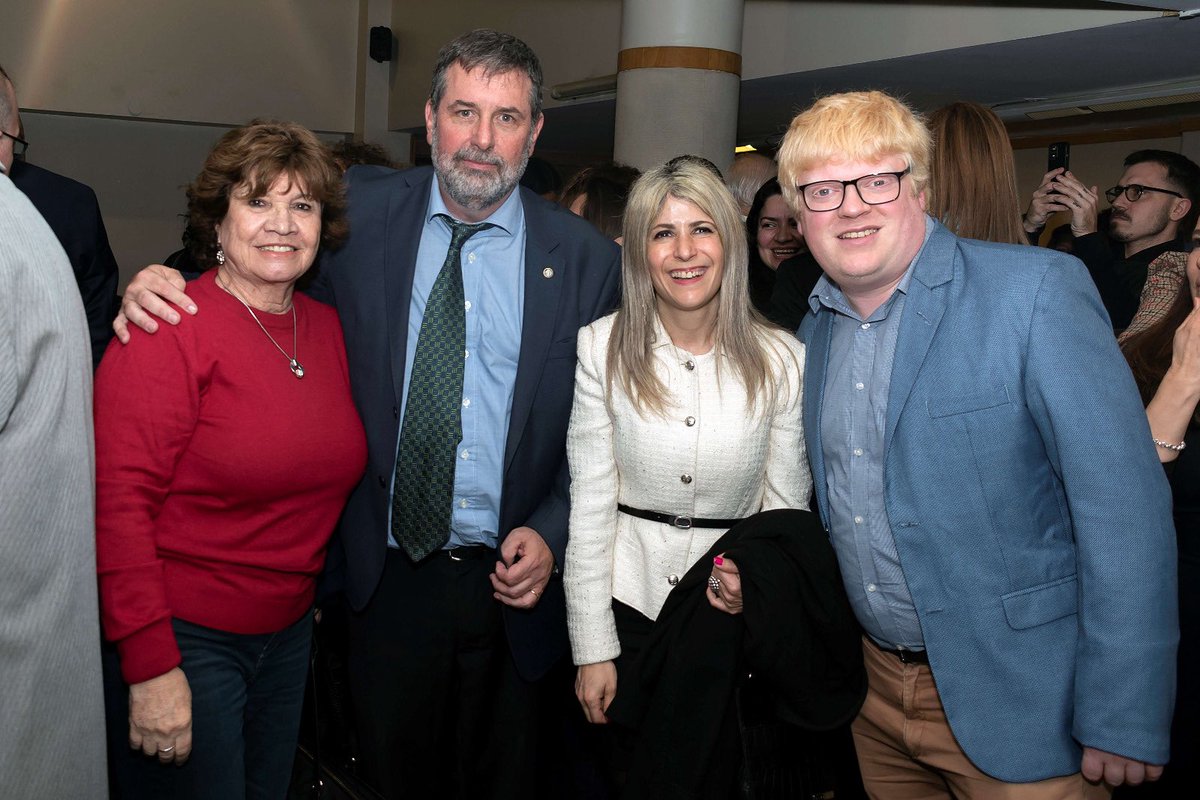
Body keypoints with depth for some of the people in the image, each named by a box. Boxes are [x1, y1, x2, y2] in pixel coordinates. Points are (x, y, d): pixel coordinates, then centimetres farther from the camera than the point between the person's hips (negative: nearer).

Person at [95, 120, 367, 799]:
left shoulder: (327, 328, 4)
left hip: (290, 633, 7)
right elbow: (118, 500, -20)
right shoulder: (169, 328, -17)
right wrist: (152, 666, -22)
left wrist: (315, 591, 10)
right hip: (183, 639, -6)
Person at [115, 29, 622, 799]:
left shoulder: (587, 258, -4)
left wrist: (550, 537, -10)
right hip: (390, 581, 1)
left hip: (514, 584, 0)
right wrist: (162, 286, -10)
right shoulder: (362, 213, -3)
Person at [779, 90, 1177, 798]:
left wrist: (1124, 724, -19)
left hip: (1015, 707, -6)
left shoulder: (1036, 291, -16)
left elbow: (1124, 506, -19)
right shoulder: (815, 331, 4)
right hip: (875, 688, 6)